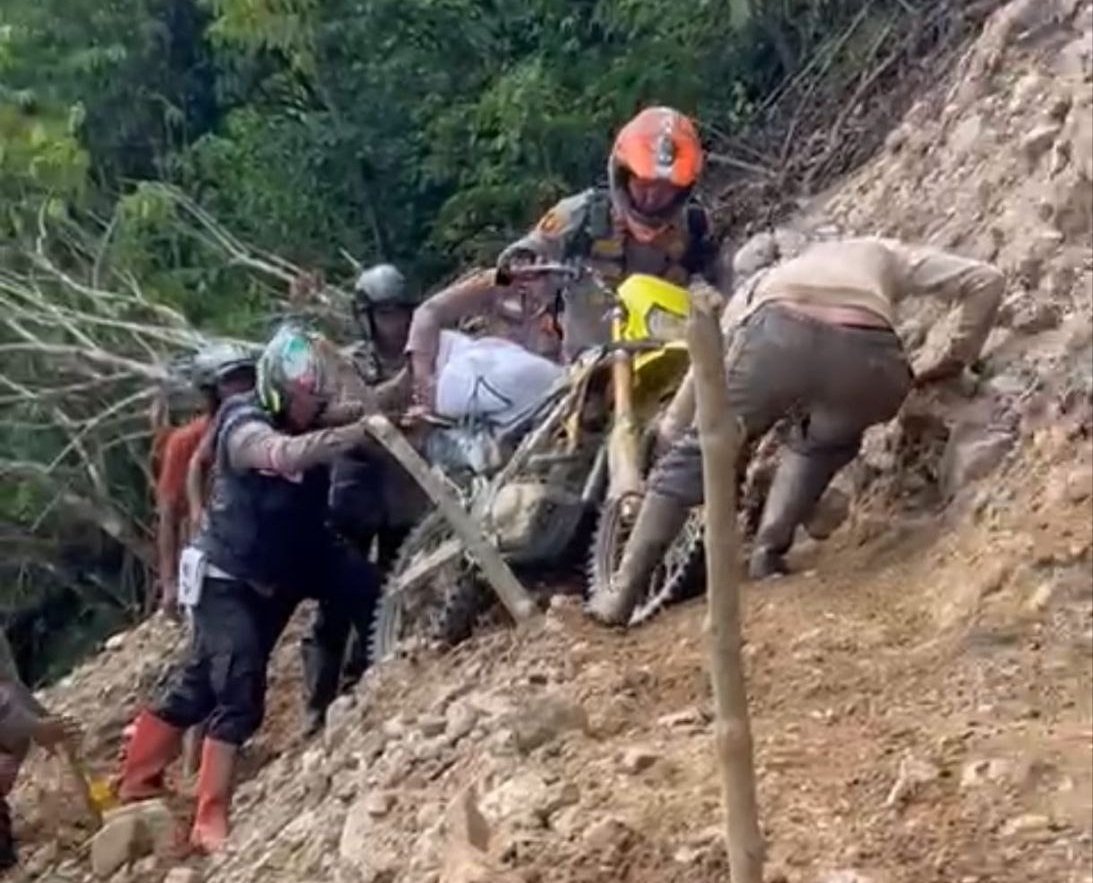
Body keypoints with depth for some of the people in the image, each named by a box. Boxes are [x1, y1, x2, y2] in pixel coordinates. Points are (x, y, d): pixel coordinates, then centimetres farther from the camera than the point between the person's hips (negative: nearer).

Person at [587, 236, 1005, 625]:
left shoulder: (777, 275, 45)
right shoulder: (888, 255, 40)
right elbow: (985, 279, 28)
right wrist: (956, 360, 37)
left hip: (777, 335, 0)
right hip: (867, 352, 0)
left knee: (698, 451, 18)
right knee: (822, 444, 33)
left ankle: (622, 593, 14)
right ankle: (769, 554, 19)